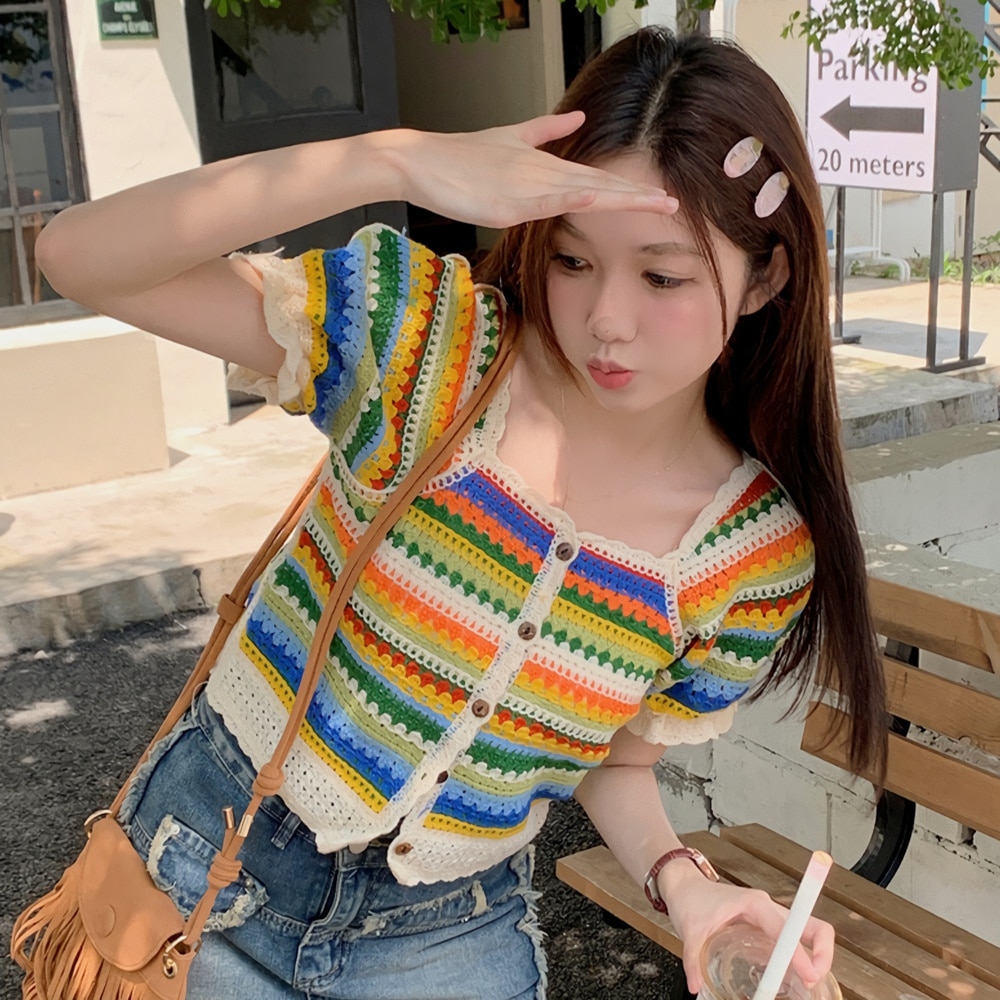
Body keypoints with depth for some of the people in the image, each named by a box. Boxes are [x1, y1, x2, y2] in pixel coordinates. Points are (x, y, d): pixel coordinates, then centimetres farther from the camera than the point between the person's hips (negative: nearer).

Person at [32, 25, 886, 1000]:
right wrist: (396, 159, -37)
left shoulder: (759, 554, -12)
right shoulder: (427, 335, -20)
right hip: (215, 857, 0)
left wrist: (687, 885, -20)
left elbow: (618, 764, 1)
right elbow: (79, 255, -27)